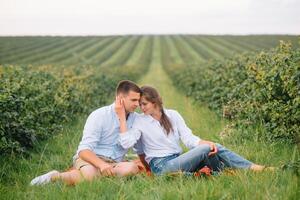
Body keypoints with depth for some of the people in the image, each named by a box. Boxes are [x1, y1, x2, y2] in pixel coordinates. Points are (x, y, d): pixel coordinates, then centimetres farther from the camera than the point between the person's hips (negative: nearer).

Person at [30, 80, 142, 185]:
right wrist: (101, 164, -36)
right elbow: (84, 150, -18)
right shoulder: (99, 115, -8)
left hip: (113, 164, 5)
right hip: (91, 159, -5)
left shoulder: (135, 118, 7)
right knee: (90, 174, -43)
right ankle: (55, 177, -13)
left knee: (132, 168, -33)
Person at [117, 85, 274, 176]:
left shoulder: (173, 115, 9)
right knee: (205, 149, -22)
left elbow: (188, 138, 0)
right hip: (161, 167, -5)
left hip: (179, 160, 5)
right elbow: (126, 143, -16)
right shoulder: (140, 121, -1)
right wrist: (122, 116, -21)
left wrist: (206, 142, -19)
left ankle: (252, 167, -12)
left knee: (215, 148, -16)